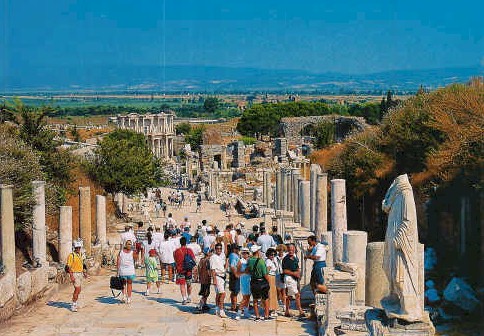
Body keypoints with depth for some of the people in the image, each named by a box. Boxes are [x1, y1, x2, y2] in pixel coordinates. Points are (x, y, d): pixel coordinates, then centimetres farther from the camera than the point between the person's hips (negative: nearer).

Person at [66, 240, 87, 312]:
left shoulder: (80, 255, 13)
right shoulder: (71, 255, -12)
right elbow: (68, 267, -15)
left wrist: (84, 273, 15)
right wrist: (71, 276, -21)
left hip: (80, 274, 8)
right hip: (75, 274, -8)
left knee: (78, 290, 12)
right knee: (77, 289, -14)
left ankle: (74, 303, 24)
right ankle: (73, 306, -9)